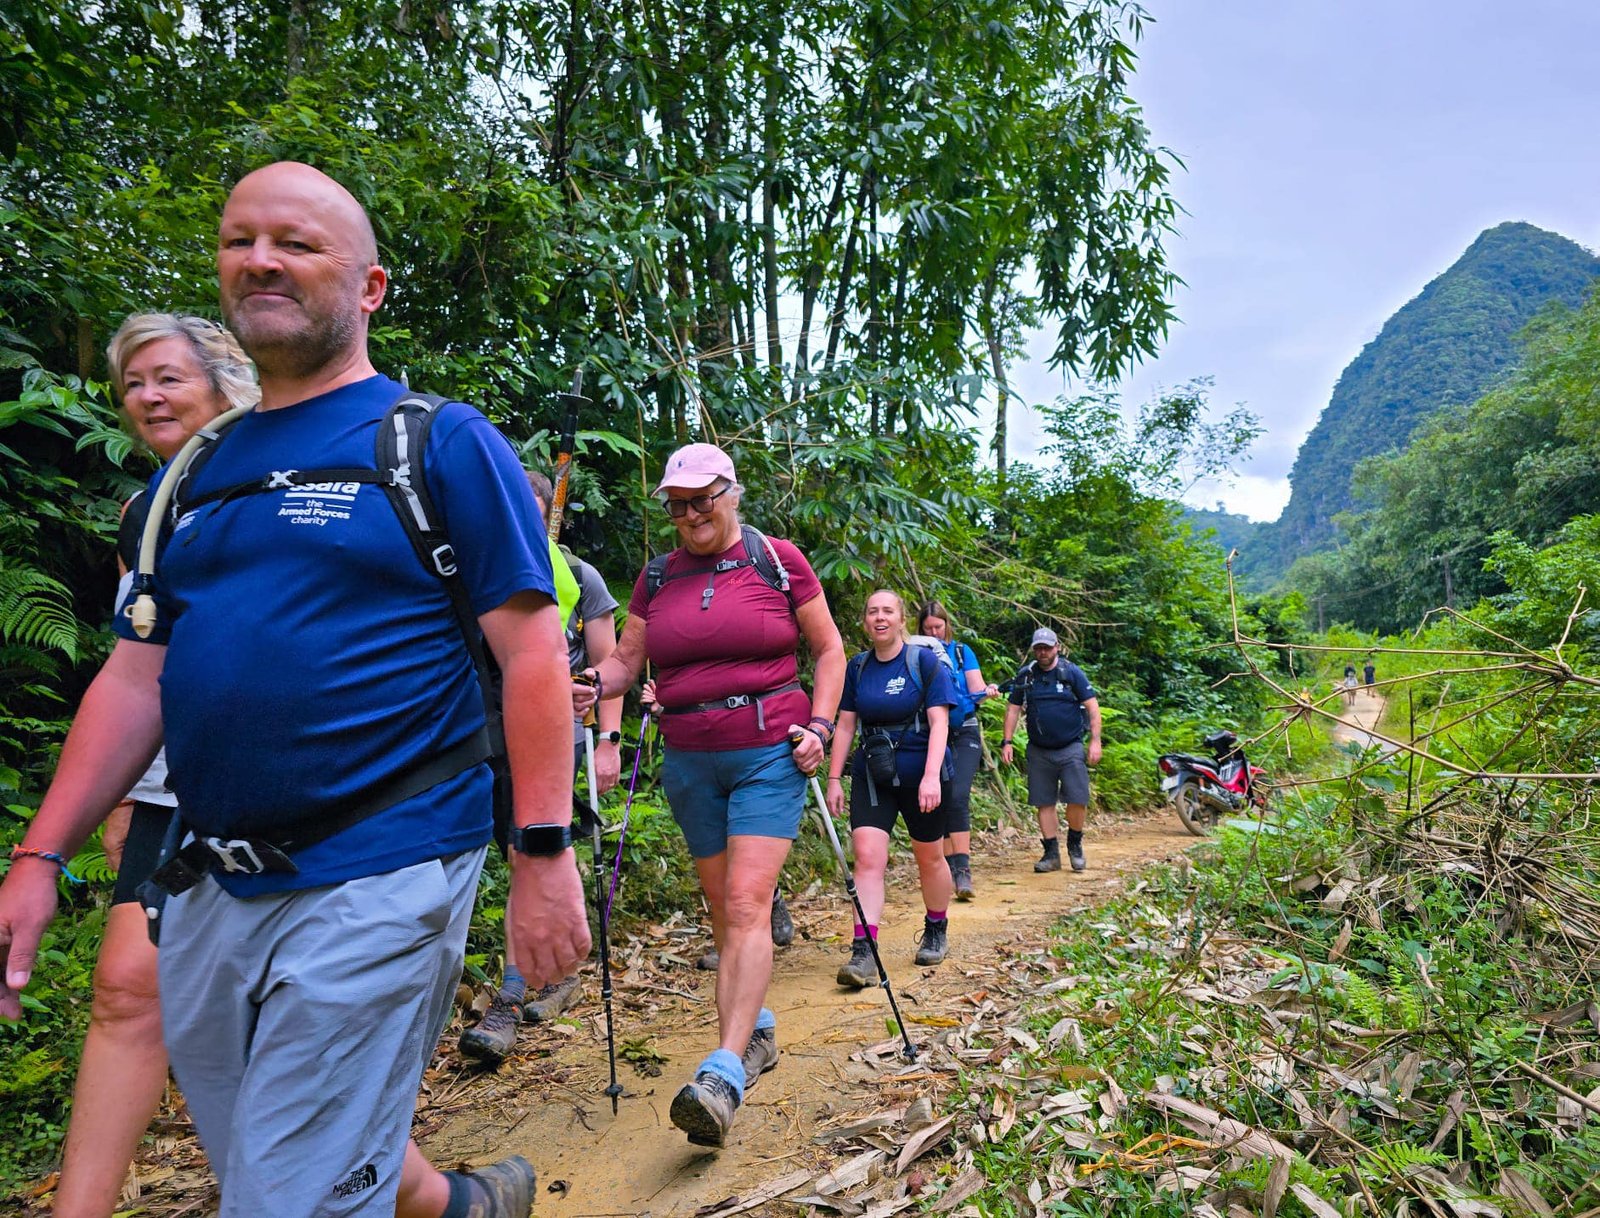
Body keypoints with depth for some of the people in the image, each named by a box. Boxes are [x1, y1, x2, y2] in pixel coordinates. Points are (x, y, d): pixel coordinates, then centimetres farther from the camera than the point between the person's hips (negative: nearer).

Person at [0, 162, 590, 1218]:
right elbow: (135, 678, 13)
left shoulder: (441, 442, -6)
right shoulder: (196, 477, 13)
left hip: (379, 880, -7)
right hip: (216, 889, 8)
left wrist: (544, 854, -16)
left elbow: (531, 653, -11)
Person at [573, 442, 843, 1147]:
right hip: (688, 763, 4)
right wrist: (593, 684, -13)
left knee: (747, 903, -15)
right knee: (722, 910, 12)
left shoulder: (777, 560, -1)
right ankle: (757, 1033, 29)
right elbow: (626, 659, 10)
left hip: (770, 753, -4)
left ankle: (724, 1072, -17)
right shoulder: (657, 576, 8)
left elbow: (829, 649, 5)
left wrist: (819, 725, -7)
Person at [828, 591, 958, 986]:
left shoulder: (925, 662, -7)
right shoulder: (857, 667, 5)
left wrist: (931, 776, -24)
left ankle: (936, 932, 37)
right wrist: (834, 778, 2)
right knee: (867, 855, -12)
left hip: (921, 773, -2)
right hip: (871, 774, 2)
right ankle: (863, 953, -13)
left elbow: (938, 722, -13)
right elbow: (845, 725, 7)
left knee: (929, 856, 13)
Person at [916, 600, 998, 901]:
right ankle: (949, 865, 13)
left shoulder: (962, 652, 8)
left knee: (957, 797, -17)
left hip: (964, 734, -1)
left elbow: (976, 690, 2)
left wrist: (987, 692, -20)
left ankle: (963, 870, -20)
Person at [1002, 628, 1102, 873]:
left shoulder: (1072, 672, -2)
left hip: (1071, 749, -2)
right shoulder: (1025, 675, 5)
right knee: (1044, 803, 5)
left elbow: (1092, 706, -3)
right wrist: (1007, 742, 3)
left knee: (1078, 800, -8)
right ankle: (1051, 853, 15)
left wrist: (1095, 741, -10)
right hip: (1038, 751, 3)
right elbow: (1013, 709, 10)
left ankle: (1075, 845, 16)